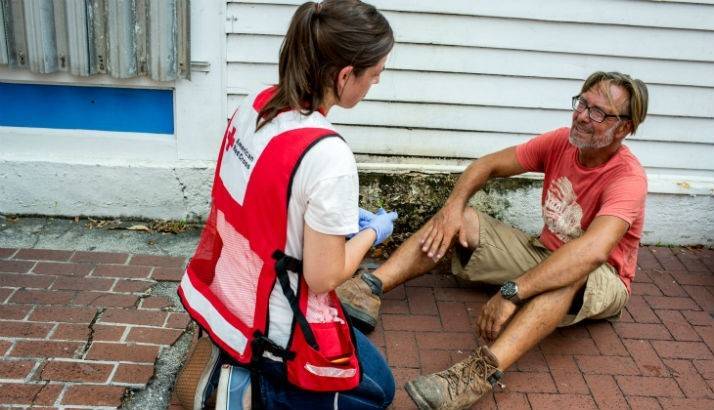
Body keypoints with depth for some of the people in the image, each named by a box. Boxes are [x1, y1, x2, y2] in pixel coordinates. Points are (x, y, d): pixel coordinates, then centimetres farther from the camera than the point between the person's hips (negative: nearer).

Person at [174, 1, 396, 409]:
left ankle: (224, 355, 14)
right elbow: (322, 277, -21)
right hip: (270, 325, -7)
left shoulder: (257, 102, -7)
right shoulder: (328, 156, -31)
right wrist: (371, 232, -4)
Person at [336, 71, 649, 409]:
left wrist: (511, 293, -50)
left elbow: (593, 251, -44)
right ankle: (370, 287, -24)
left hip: (603, 282, -6)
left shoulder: (629, 177, -26)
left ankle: (483, 370, -57)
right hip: (545, 253, 6)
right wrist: (454, 205, -22)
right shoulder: (562, 141, -7)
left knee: (571, 274, -43)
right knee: (462, 220, -8)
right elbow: (488, 165, -2)